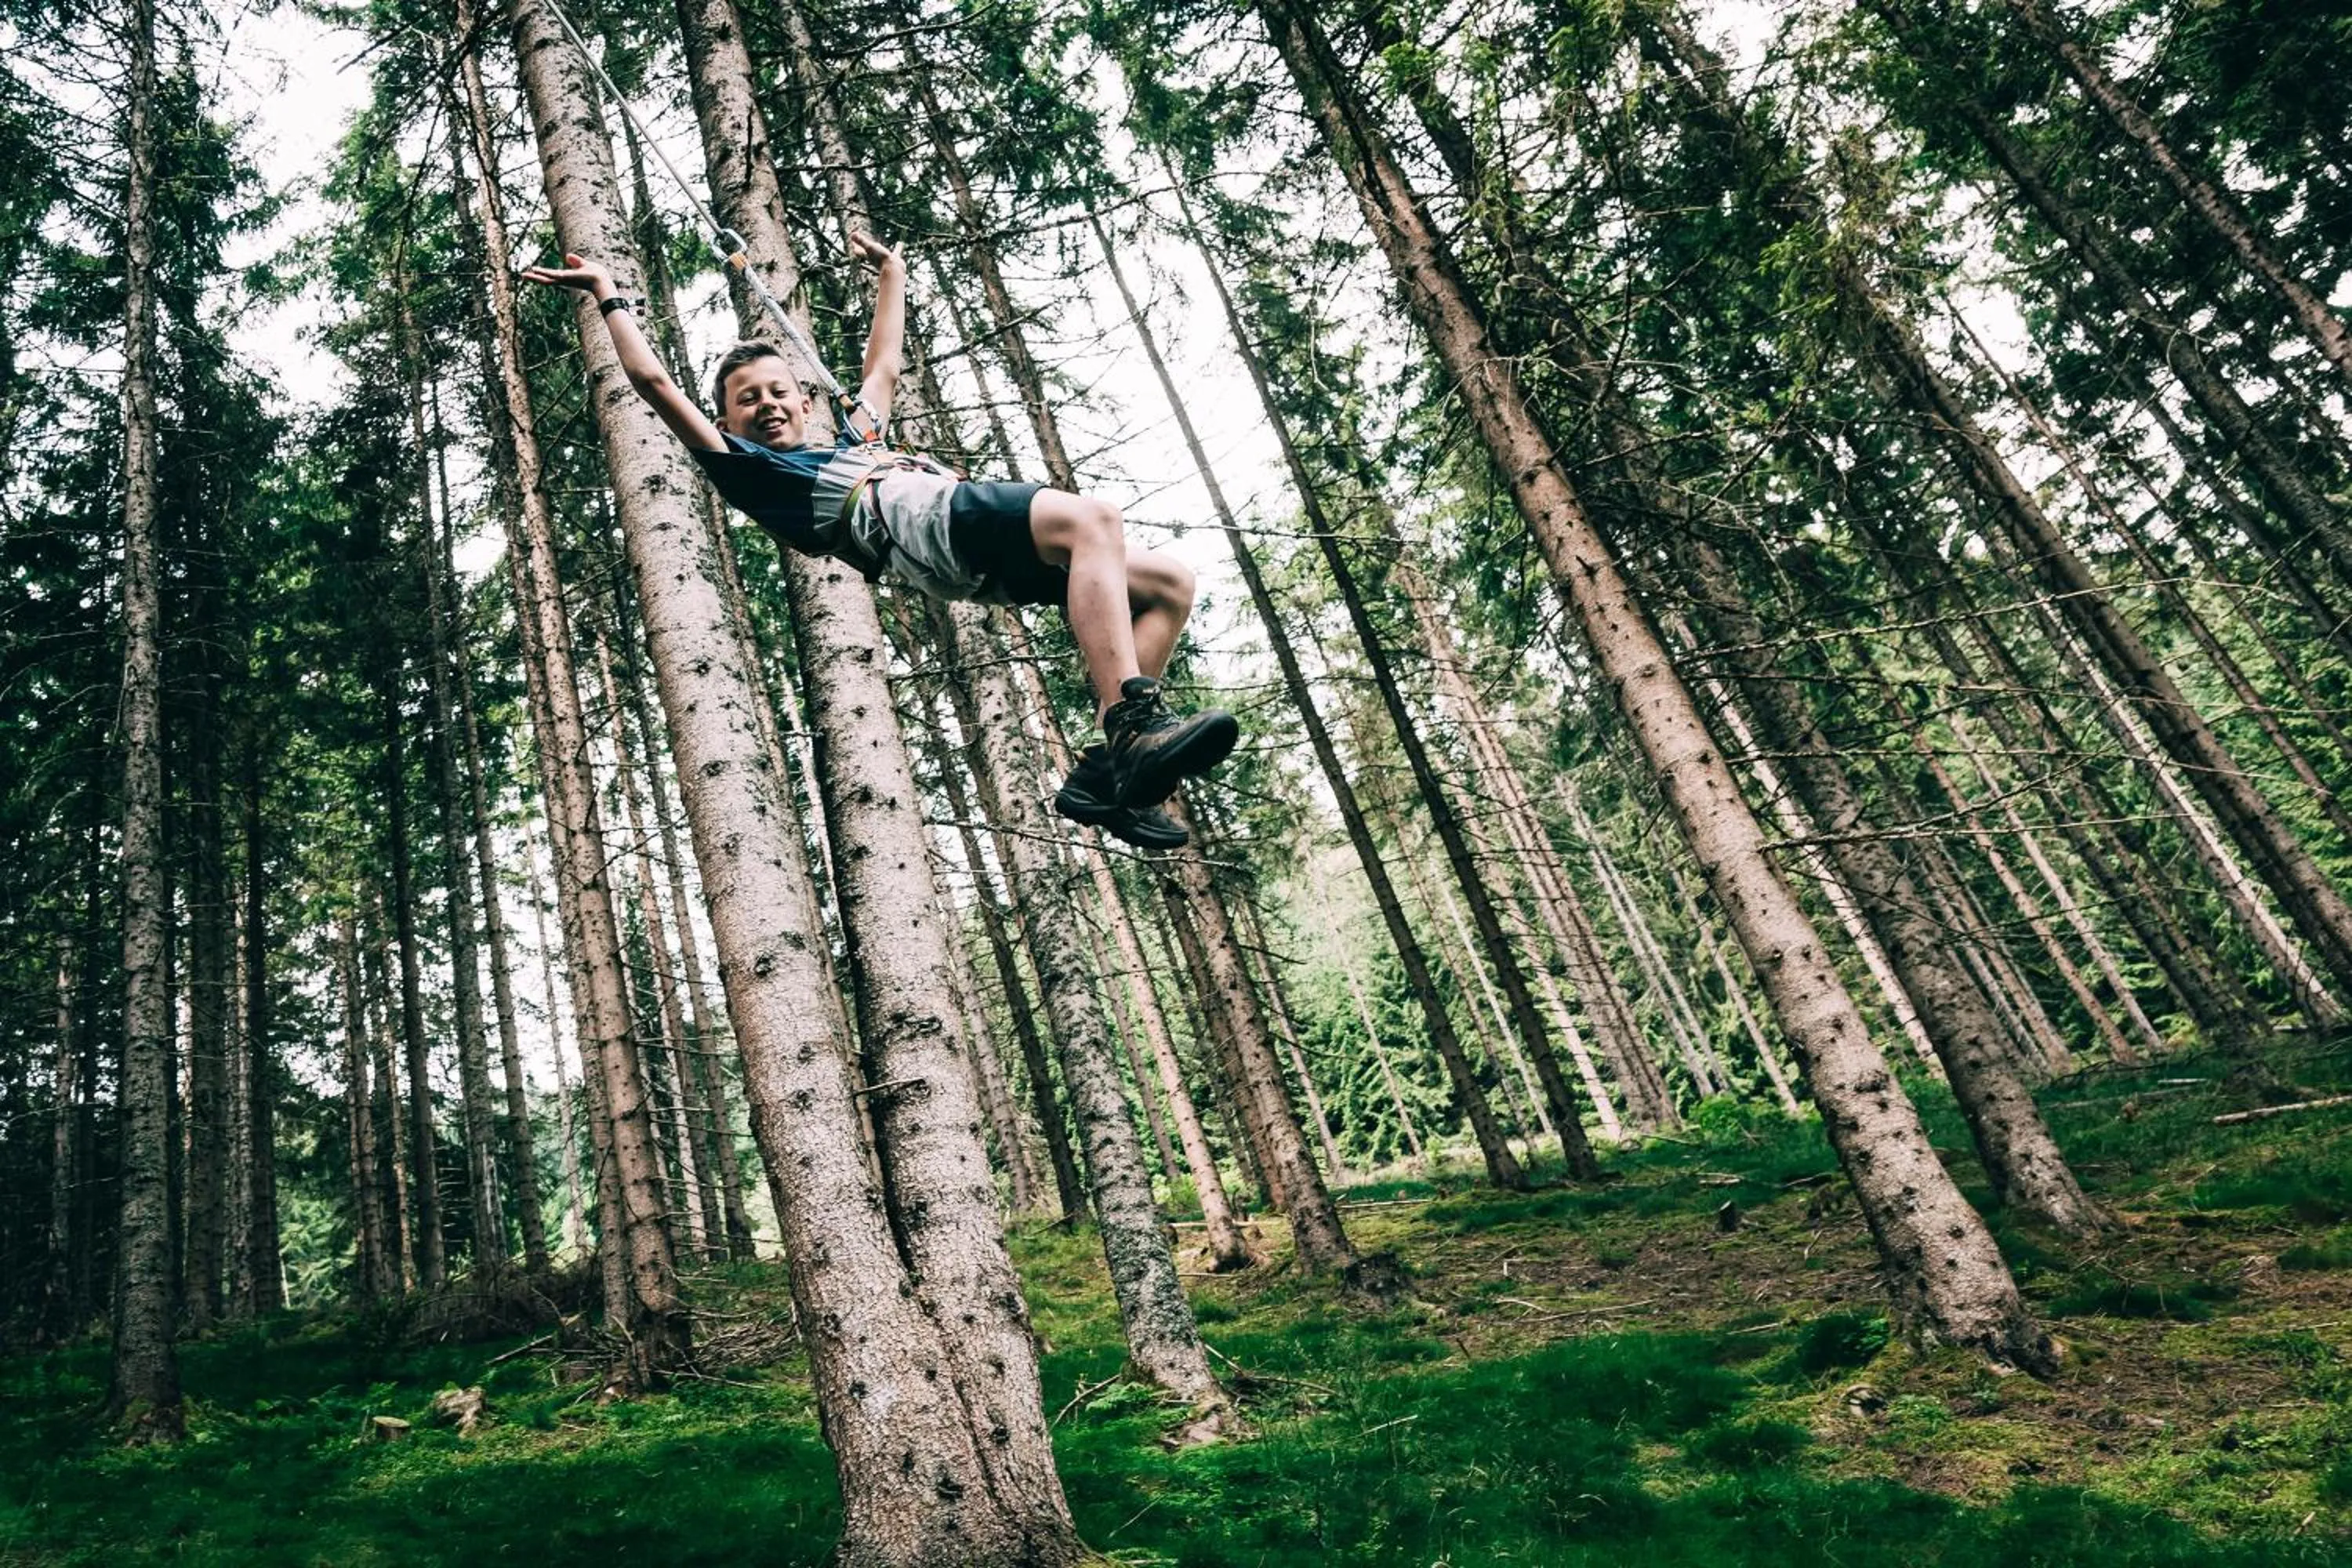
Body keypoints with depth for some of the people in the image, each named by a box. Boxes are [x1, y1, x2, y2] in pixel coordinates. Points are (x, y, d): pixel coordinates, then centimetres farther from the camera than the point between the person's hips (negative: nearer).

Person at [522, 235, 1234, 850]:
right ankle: (1134, 724, -46)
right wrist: (610, 296, 32)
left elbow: (883, 367, 55)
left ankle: (1107, 769, -18)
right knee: (1093, 517, -33)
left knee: (1167, 582, -8)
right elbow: (656, 383, 22)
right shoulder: (751, 468, 22)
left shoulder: (853, 443, 42)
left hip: (992, 553, 8)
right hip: (927, 519, -8)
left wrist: (891, 274, 62)